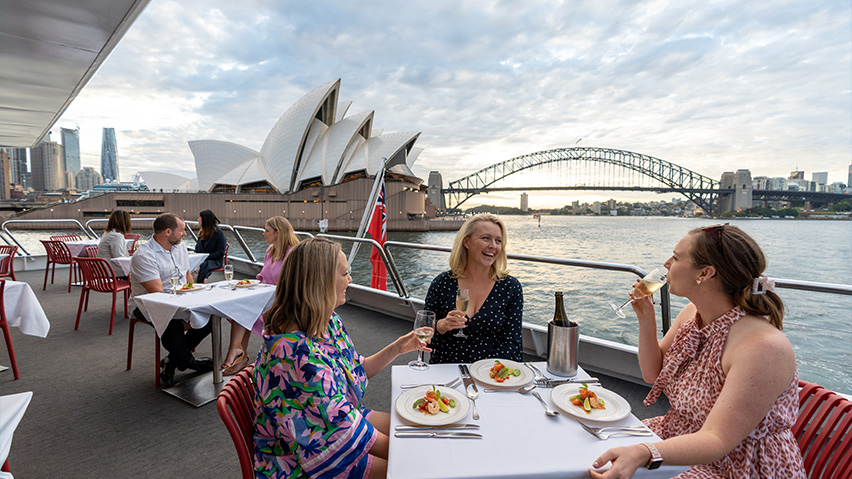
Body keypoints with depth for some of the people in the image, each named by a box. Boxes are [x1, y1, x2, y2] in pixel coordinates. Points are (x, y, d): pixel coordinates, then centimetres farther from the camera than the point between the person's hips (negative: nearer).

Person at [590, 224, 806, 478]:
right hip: (679, 436, 8)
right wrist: (646, 321, -7)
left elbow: (716, 440, -31)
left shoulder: (763, 347, -29)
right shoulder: (692, 313, -3)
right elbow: (653, 373, 7)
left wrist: (642, 453, -46)